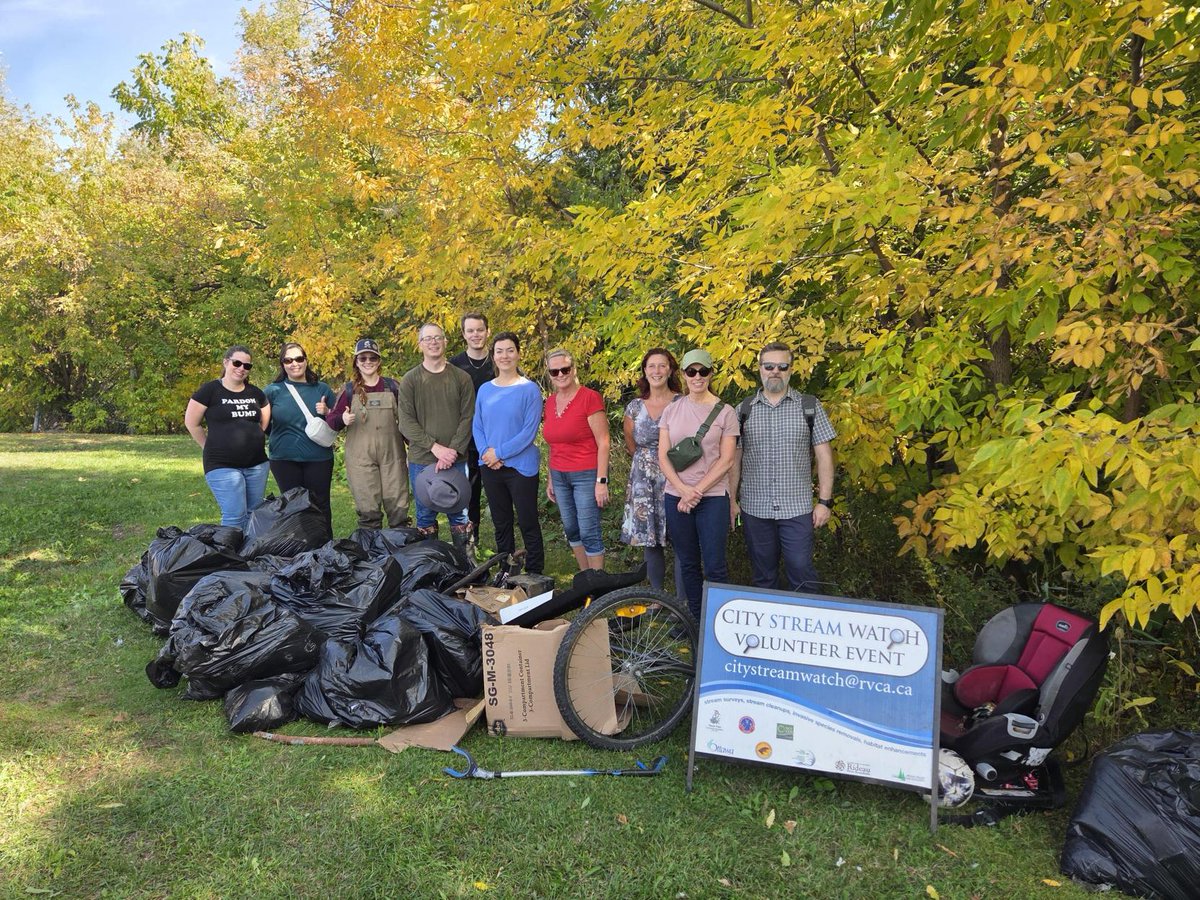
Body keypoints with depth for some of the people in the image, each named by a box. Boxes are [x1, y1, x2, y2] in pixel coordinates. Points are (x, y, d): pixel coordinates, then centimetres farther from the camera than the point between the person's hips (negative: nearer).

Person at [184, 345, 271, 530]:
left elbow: (265, 420, 24)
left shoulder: (255, 393, 10)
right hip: (223, 466, -5)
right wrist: (212, 447, 3)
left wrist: (253, 440, 12)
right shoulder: (209, 390, -5)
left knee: (254, 515, 10)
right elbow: (191, 423, -1)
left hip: (257, 464, 5)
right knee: (235, 517, -10)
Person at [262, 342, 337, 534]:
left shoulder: (322, 389, 6)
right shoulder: (272, 391, 2)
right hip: (284, 459, 0)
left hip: (318, 458, 0)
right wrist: (276, 439, -3)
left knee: (320, 504, 6)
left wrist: (328, 413, -9)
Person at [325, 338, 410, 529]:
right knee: (368, 510, 0)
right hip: (361, 458, -1)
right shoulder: (349, 390, 5)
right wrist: (342, 419, -16)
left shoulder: (392, 386, 8)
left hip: (392, 455, 1)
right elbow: (330, 420, 6)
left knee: (398, 508, 1)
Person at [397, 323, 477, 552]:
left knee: (459, 515, 6)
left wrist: (453, 450, -12)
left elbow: (468, 418, 0)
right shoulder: (410, 380, 3)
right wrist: (435, 447, -13)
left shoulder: (462, 378, 5)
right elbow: (406, 422, -3)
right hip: (422, 460, 0)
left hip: (456, 460, 0)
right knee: (425, 516, 8)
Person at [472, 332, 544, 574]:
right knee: (501, 524, 14)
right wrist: (485, 452, -9)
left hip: (521, 466, -5)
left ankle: (534, 576, 14)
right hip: (490, 468, 5)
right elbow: (477, 427, 8)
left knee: (528, 523, 2)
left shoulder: (529, 389, -7)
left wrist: (499, 452, -15)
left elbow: (529, 431, -13)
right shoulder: (485, 390, 8)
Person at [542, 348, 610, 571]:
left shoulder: (590, 398, -12)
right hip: (560, 476, 7)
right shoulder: (550, 402, 8)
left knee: (589, 534, -3)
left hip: (586, 475, -7)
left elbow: (603, 442, -13)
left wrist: (601, 481, -16)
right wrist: (551, 479, 16)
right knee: (571, 531, 14)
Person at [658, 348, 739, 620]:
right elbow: (663, 457, 2)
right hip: (676, 496, 3)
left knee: (714, 566, -3)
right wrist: (684, 489, -11)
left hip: (713, 497, -3)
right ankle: (696, 622, 24)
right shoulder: (671, 410, 6)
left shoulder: (725, 412, -2)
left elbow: (726, 460, -5)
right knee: (688, 564, 12)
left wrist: (697, 491, -13)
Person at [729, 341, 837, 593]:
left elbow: (824, 456, 1)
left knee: (801, 570, -2)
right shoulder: (744, 410, 6)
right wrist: (732, 500, 1)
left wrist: (824, 501, -4)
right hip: (754, 507, 2)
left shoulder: (809, 407, 3)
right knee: (763, 575, 11)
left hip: (797, 507, -1)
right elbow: (735, 458, 6)